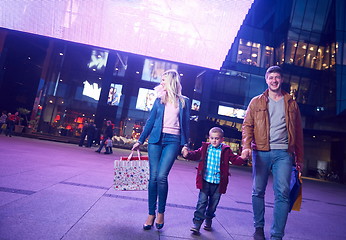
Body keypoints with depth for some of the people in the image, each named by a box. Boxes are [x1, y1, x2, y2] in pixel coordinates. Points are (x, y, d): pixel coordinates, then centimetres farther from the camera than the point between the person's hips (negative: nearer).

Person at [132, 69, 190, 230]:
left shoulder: (184, 101, 9)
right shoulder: (159, 99, 14)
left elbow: (186, 124, 8)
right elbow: (150, 121, 14)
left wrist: (185, 144, 1)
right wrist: (140, 141, 11)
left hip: (173, 140, -3)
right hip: (156, 139, 3)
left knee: (162, 176, -14)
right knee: (153, 177, 0)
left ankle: (161, 212, 7)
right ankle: (151, 214, 13)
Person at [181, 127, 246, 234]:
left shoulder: (226, 150, 0)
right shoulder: (205, 148, 1)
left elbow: (234, 160, -2)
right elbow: (196, 154, -4)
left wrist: (241, 158, -22)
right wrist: (187, 154, -23)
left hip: (218, 182, 1)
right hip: (205, 180, -1)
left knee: (213, 203, 15)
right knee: (202, 202, -1)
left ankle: (208, 221, 37)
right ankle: (197, 223, 7)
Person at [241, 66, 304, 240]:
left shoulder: (291, 104, 14)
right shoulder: (256, 102, 10)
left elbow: (298, 132, 15)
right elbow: (247, 125, 4)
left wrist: (299, 158, 11)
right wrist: (246, 146, -12)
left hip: (283, 153, 1)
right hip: (261, 152, 0)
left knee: (283, 193, -8)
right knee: (258, 192, 7)